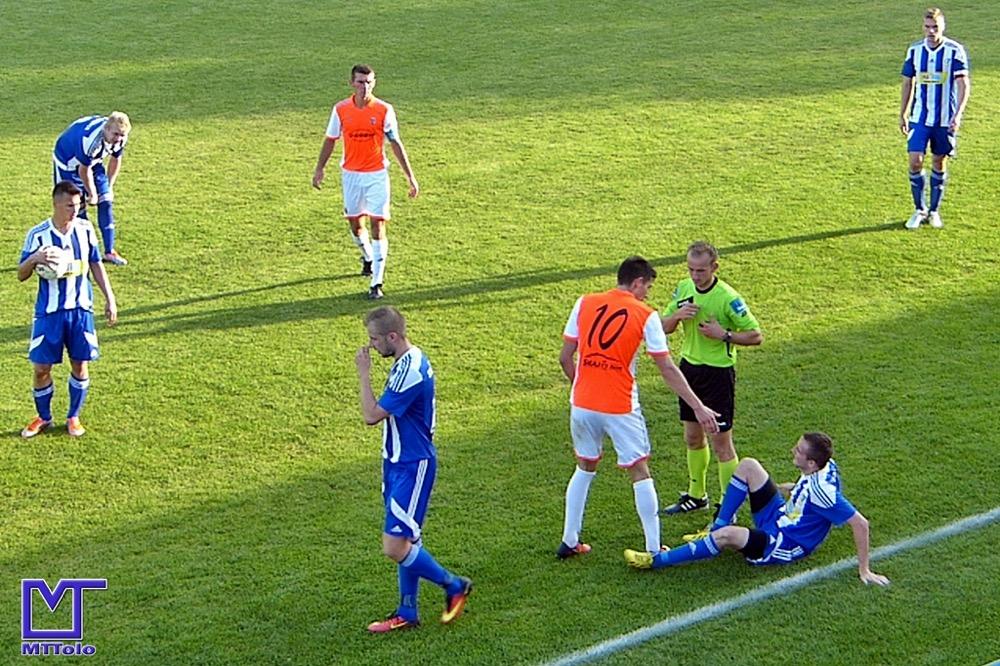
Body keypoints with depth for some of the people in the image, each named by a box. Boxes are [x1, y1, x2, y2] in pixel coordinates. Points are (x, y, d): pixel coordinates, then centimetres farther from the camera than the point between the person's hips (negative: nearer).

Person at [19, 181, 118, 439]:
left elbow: (96, 265, 10)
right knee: (41, 367, 2)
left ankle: (74, 417, 23)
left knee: (80, 365, 5)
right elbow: (21, 275, -5)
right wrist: (34, 259, -26)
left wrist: (109, 298, 7)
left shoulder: (85, 229, 0)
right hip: (49, 311, -2)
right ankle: (43, 418, 22)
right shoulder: (38, 234, -9)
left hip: (81, 309, 2)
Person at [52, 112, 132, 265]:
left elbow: (115, 161, 2)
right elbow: (84, 170, -26)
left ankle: (109, 251, 4)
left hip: (92, 161, 7)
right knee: (77, 208, -7)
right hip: (68, 162, -7)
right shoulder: (91, 139, -41)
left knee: (106, 201, -1)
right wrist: (92, 194, -13)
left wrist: (109, 187, 5)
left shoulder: (120, 138, -19)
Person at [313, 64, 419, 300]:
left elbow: (395, 143, -2)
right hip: (351, 174, 3)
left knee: (378, 226, -9)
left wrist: (410, 176, -3)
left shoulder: (384, 110, -7)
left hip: (377, 175, -2)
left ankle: (377, 283, -7)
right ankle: (368, 258, 44)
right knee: (355, 224, 12)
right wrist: (320, 168, 9)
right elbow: (330, 140, 10)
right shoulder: (341, 109, -2)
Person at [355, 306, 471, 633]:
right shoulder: (409, 361, 8)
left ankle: (454, 585, 7)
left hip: (412, 467, -10)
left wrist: (364, 373, -17)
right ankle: (407, 613, 24)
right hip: (400, 462, 10)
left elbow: (372, 415, -24)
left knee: (395, 546, -10)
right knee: (406, 540, 15)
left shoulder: (411, 371, -25)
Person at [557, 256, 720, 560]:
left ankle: (569, 542, 25)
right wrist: (698, 407, -3)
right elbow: (667, 369, -7)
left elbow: (565, 358, 5)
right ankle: (654, 548, 11)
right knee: (640, 473, 10)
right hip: (621, 409, -4)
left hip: (583, 403, 4)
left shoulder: (584, 304, 2)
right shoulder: (645, 316, -6)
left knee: (584, 468, 21)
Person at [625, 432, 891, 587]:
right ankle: (717, 529, 5)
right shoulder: (821, 466, -6)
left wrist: (864, 570, -26)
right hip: (780, 517, 10)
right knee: (748, 466, -1)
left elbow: (860, 524, -31)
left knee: (727, 535, -34)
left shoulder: (822, 490, -32)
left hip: (784, 545, -10)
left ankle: (657, 560, -22)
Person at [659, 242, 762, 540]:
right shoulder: (684, 288, 1)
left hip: (718, 373, -7)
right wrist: (677, 315, -14)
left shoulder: (728, 298, -18)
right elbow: (664, 328, 7)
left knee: (721, 442, -3)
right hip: (689, 367, 7)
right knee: (693, 437, 18)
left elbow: (756, 336, -14)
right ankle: (697, 495, 35)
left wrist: (724, 335, -26)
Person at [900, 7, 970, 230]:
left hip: (945, 119, -2)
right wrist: (903, 115, 12)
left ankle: (934, 211, 22)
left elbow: (964, 84, -12)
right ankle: (919, 210, 8)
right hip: (919, 117, 2)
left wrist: (958, 114, -24)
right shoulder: (914, 50, 2)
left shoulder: (955, 51, -8)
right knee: (915, 162, -8)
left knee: (939, 164, 7)